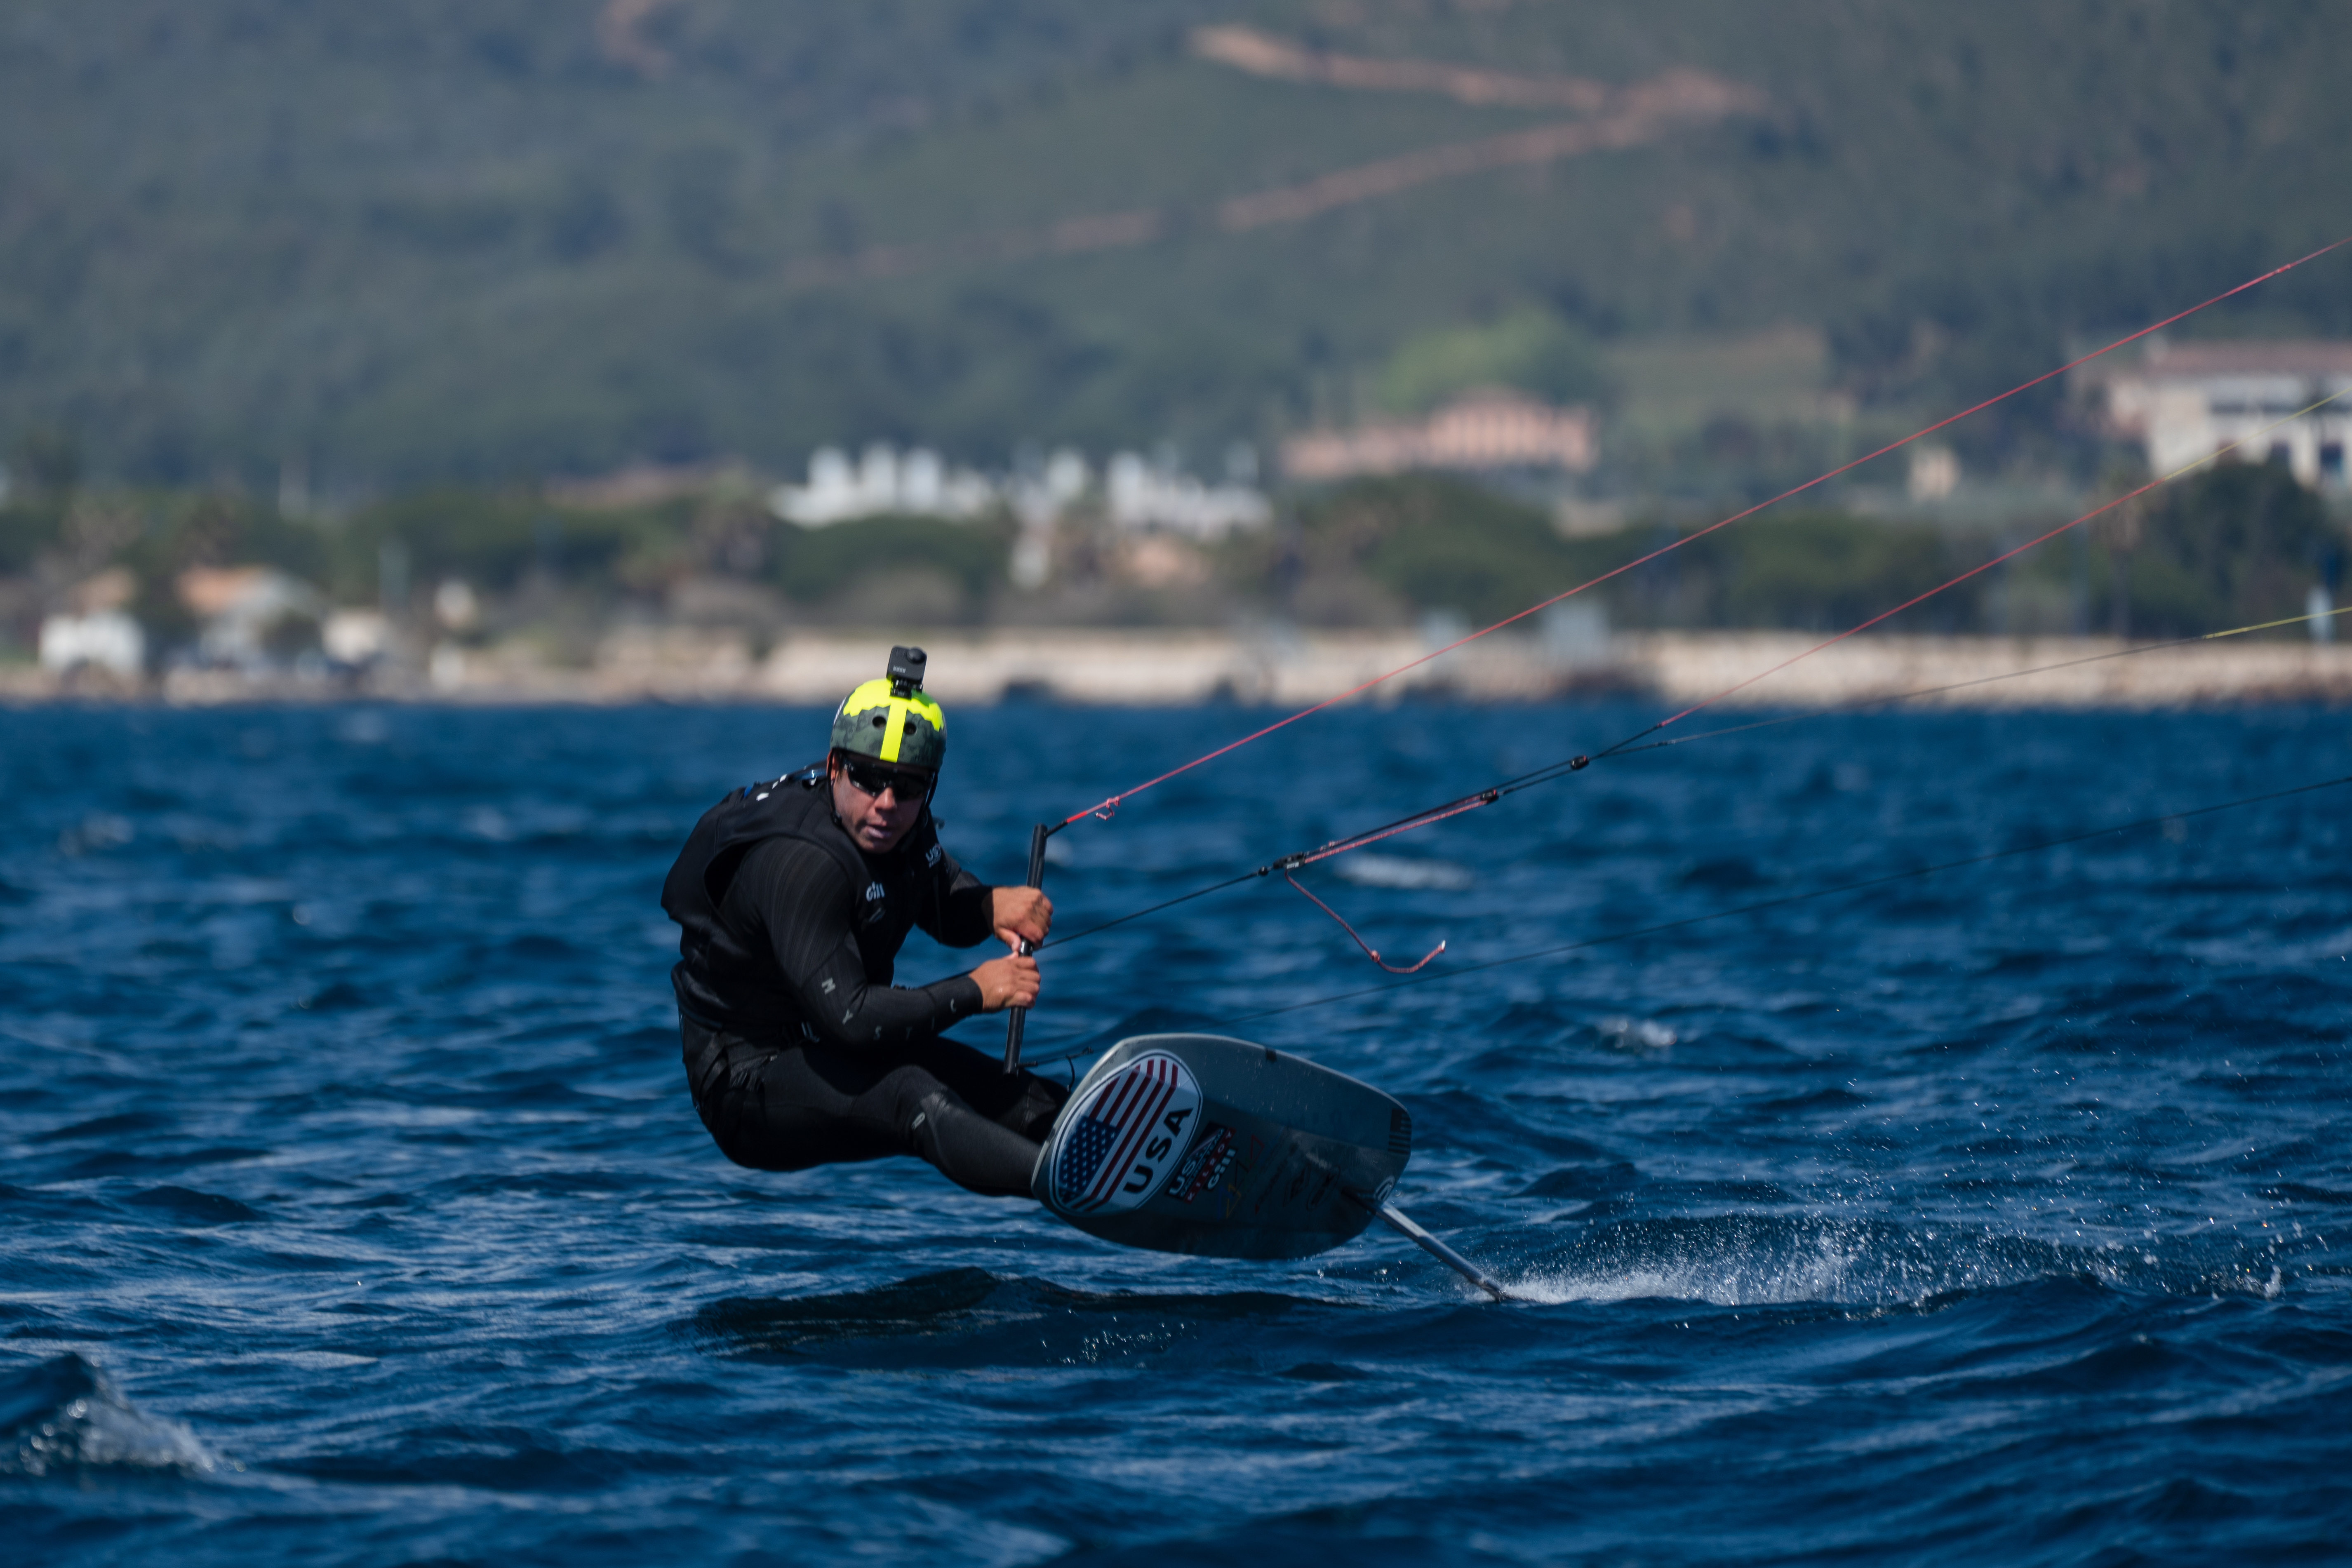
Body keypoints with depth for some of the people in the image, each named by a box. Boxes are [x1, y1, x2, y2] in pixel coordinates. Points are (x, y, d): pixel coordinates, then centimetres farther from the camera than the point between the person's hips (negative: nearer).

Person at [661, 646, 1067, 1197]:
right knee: (911, 1097, -36)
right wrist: (974, 993, -25)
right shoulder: (801, 862, -28)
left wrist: (991, 905, -6)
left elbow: (947, 911, 18)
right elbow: (850, 1018, -34)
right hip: (748, 1080, -10)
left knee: (1031, 1100, -1)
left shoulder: (898, 820, 0)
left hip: (833, 1056, 10)